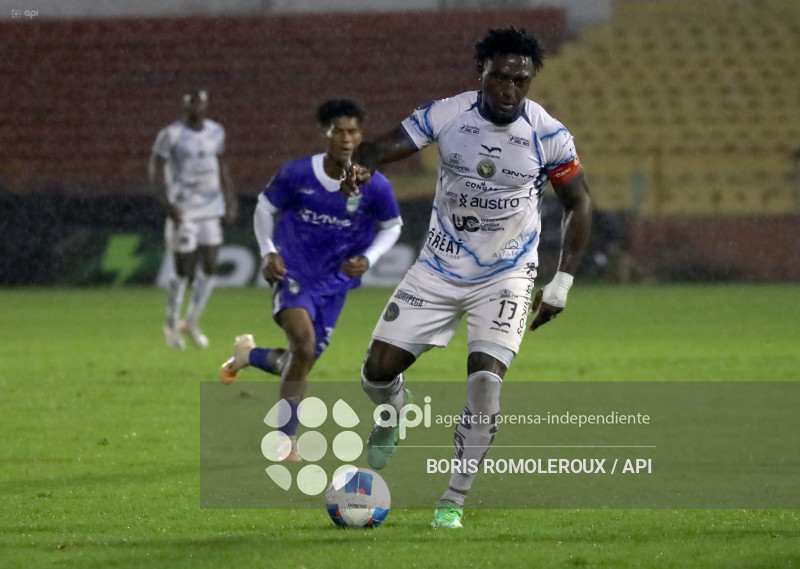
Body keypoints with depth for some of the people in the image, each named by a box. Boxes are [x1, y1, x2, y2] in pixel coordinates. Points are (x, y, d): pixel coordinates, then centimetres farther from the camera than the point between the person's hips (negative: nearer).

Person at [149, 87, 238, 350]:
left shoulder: (215, 131, 8)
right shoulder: (171, 135, -10)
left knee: (209, 267, 3)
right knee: (183, 271, -4)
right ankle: (172, 323, 17)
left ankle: (192, 322, 20)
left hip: (211, 210, 5)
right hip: (184, 212, -5)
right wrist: (167, 204, -19)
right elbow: (156, 171, -9)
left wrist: (229, 198, 16)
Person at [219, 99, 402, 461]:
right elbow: (265, 208, 7)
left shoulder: (374, 187, -9)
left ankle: (248, 355, 40)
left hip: (333, 283, 3)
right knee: (303, 338, -28)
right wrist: (269, 253, -5)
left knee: (301, 363, 5)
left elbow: (392, 227, 9)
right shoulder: (296, 175, -11)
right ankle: (288, 442, -18)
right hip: (292, 274, -3)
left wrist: (368, 259, -7)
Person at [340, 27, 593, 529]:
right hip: (440, 269, 2)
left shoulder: (549, 137, -13)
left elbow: (579, 205, -1)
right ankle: (395, 411, 37)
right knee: (379, 369, -2)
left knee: (486, 380, -20)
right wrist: (360, 166, -41)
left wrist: (562, 284, -5)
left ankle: (454, 501, -6)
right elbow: (385, 147, -15)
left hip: (506, 276, -2)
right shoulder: (445, 115, -12)